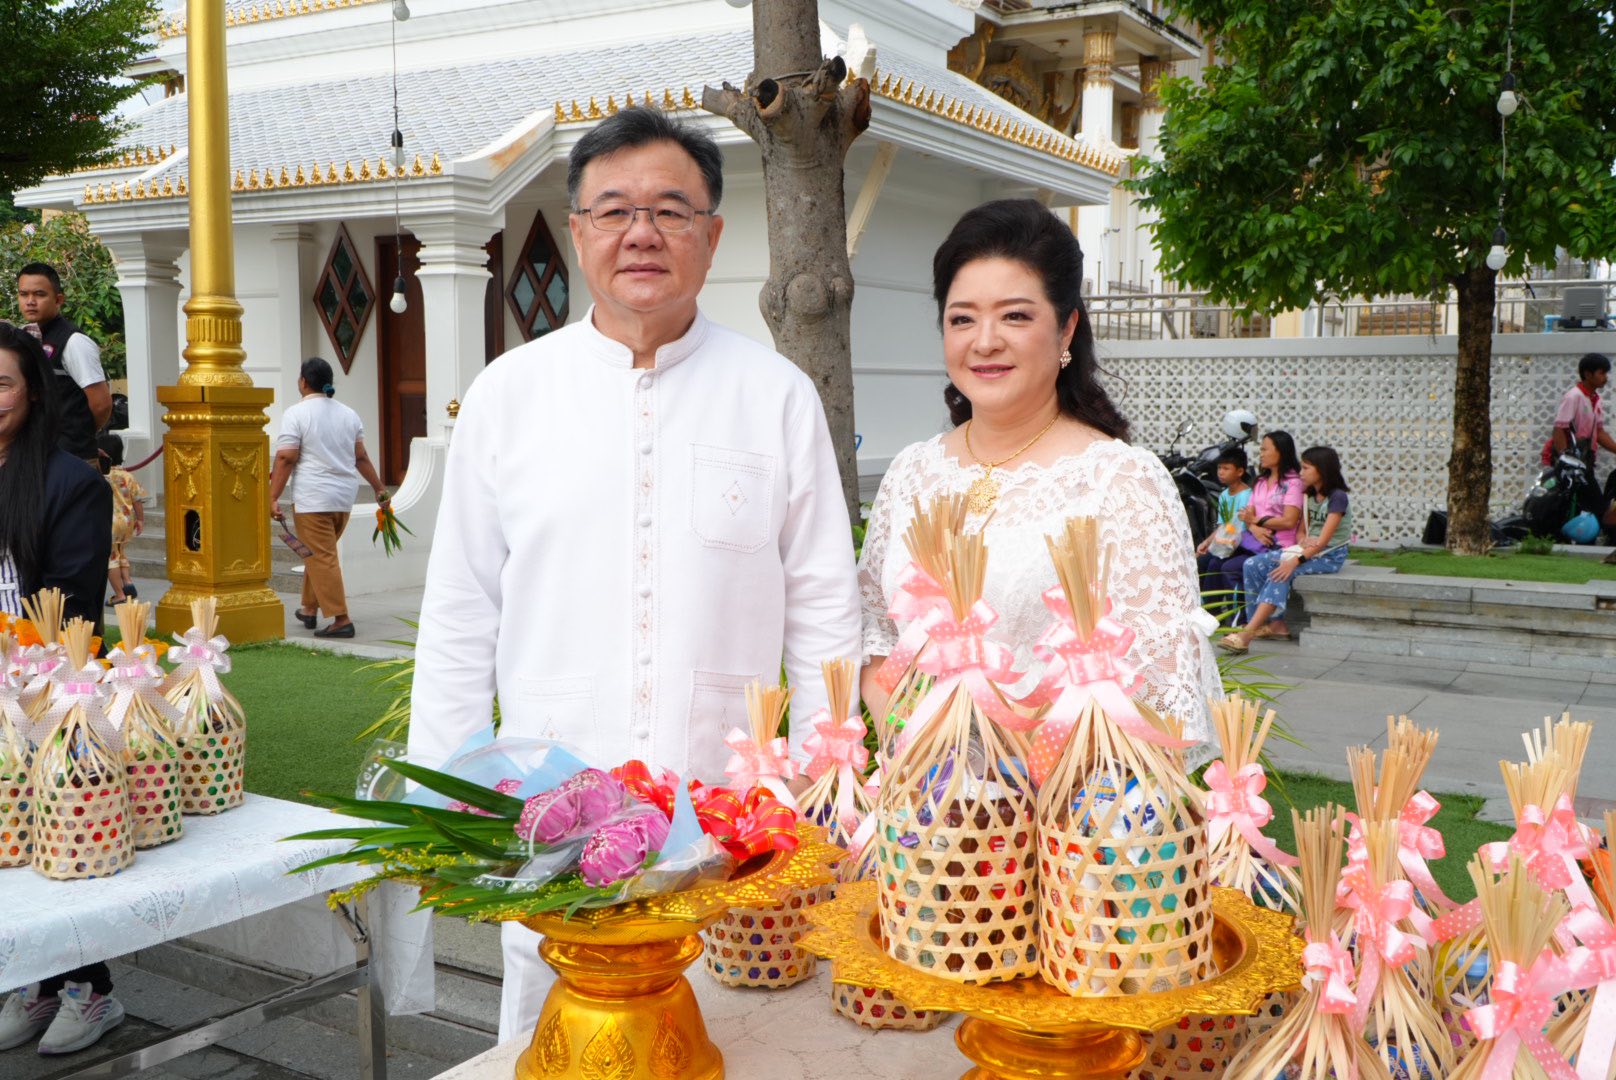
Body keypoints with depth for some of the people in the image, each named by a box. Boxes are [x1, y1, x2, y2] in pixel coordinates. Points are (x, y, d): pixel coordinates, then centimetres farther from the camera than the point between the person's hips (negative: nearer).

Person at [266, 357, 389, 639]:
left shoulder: (296, 413, -8)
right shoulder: (348, 414, 11)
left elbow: (286, 458, -14)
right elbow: (361, 458, 13)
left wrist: (273, 497, -13)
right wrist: (379, 488, 22)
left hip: (312, 499, -7)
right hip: (344, 498, 7)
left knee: (322, 558, -4)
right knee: (319, 554, 21)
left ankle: (341, 619, -8)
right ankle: (310, 609, 30)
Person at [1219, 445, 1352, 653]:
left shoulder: (1337, 497, -12)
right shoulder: (1310, 497, 15)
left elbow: (1323, 540, -21)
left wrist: (1296, 561, -32)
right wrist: (1304, 540, -12)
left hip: (1330, 556, -8)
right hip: (1309, 550, 8)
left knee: (1281, 573, -33)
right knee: (1253, 565, -12)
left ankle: (1247, 634, -42)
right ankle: (1275, 624, -18)